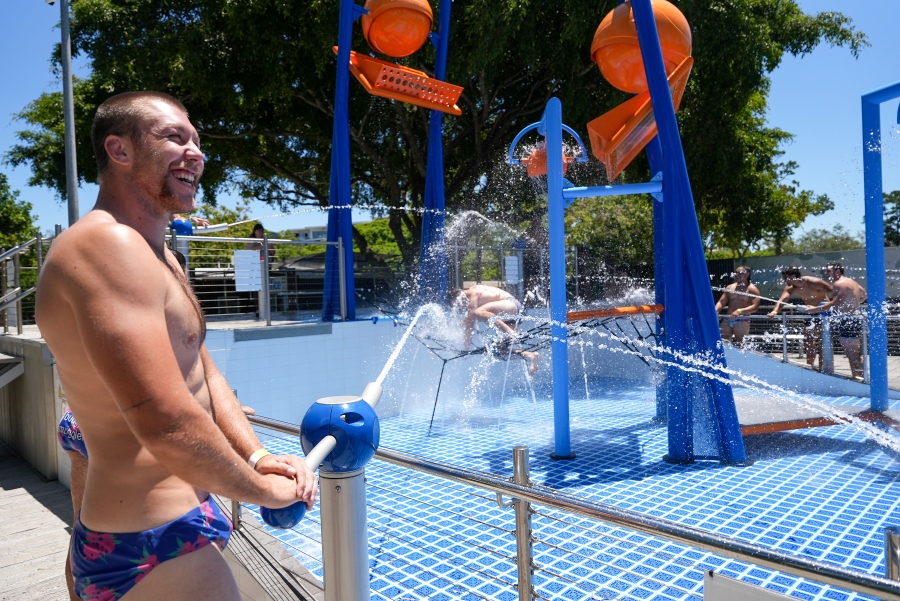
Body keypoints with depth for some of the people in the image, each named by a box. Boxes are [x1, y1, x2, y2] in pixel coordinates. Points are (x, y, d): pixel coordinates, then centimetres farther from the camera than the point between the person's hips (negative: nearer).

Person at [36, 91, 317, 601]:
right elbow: (168, 425, -32)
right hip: (150, 544, -10)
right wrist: (262, 489, -17)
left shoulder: (155, 254, 12)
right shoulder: (108, 244, -22)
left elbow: (203, 372, 9)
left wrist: (257, 456, -4)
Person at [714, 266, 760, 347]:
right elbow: (721, 302, 12)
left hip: (742, 321, -5)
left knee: (739, 344, -9)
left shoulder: (752, 289, 0)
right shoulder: (729, 287, 15)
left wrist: (740, 311, -27)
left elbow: (755, 306, -12)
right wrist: (715, 311, -10)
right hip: (727, 319, 5)